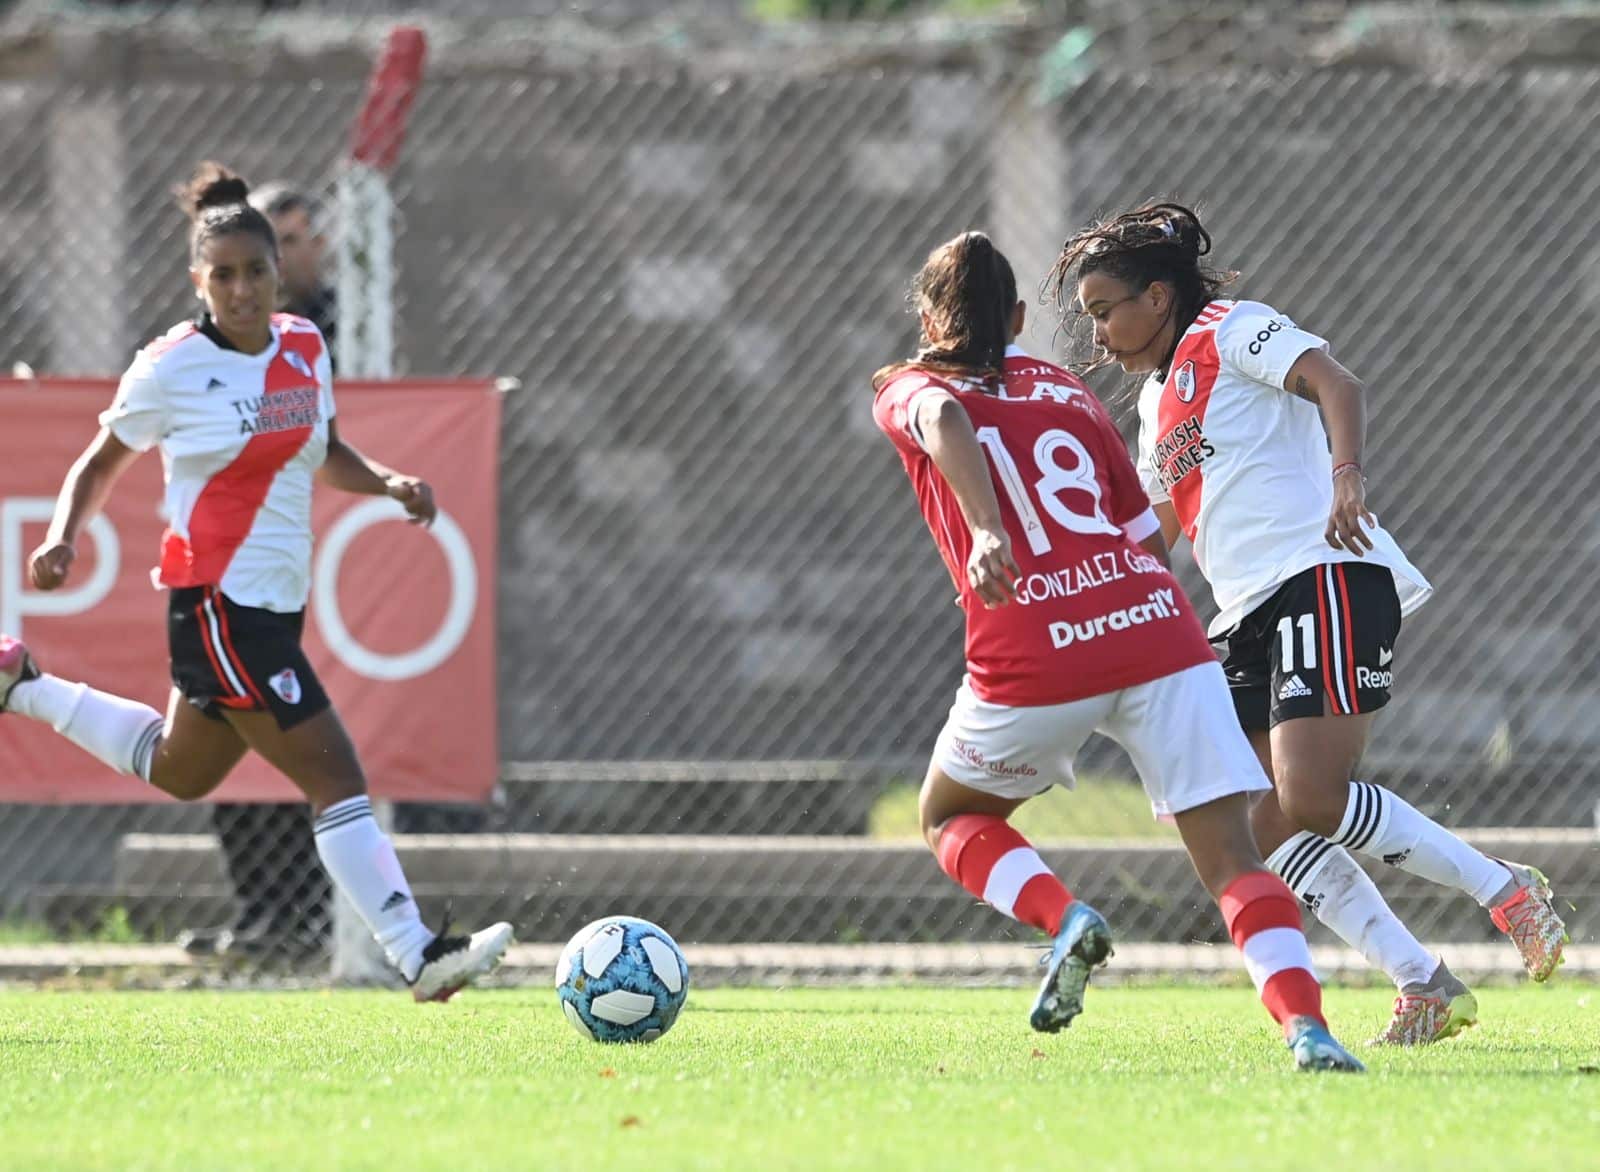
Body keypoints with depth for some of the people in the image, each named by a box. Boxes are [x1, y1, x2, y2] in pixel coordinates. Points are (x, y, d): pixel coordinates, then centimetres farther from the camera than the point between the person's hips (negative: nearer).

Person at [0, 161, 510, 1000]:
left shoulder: (304, 348, 6)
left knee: (179, 774, 27)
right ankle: (418, 956, -15)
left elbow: (326, 454, 20)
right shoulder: (172, 368, -10)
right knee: (337, 779, -15)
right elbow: (101, 462, 1)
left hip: (279, 601, 8)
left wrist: (387, 483, 1)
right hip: (218, 606, -8)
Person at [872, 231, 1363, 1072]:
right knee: (1230, 855, -1)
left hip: (1034, 655, -2)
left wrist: (988, 532, -27)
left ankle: (1063, 917, -3)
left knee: (950, 816, 24)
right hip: (1154, 621, 2)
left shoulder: (907, 391, 14)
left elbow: (945, 420, -13)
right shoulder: (1069, 393, 23)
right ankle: (1306, 1025, -25)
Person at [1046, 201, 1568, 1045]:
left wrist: (1345, 476, -33)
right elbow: (1152, 531, 34)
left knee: (1312, 798, -22)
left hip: (1323, 575, -9)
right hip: (1253, 614, 9)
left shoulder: (1231, 332, 1)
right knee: (1266, 832, -4)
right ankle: (1425, 989, -2)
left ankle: (1504, 891, -9)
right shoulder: (1158, 399, 26)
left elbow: (1336, 384, -16)